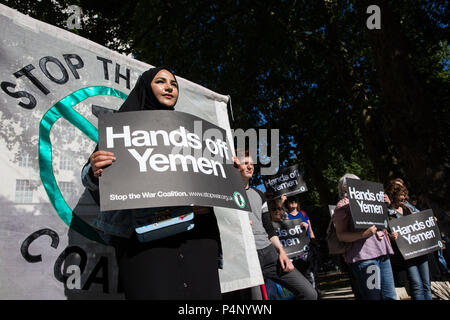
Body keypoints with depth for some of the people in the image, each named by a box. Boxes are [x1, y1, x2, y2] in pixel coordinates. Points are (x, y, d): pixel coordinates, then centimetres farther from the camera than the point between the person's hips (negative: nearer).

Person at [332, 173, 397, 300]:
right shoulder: (343, 205, 3)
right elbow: (340, 235, -6)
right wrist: (363, 234, -21)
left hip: (382, 252, 7)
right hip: (363, 256, -7)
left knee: (391, 296, 6)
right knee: (374, 296, -8)